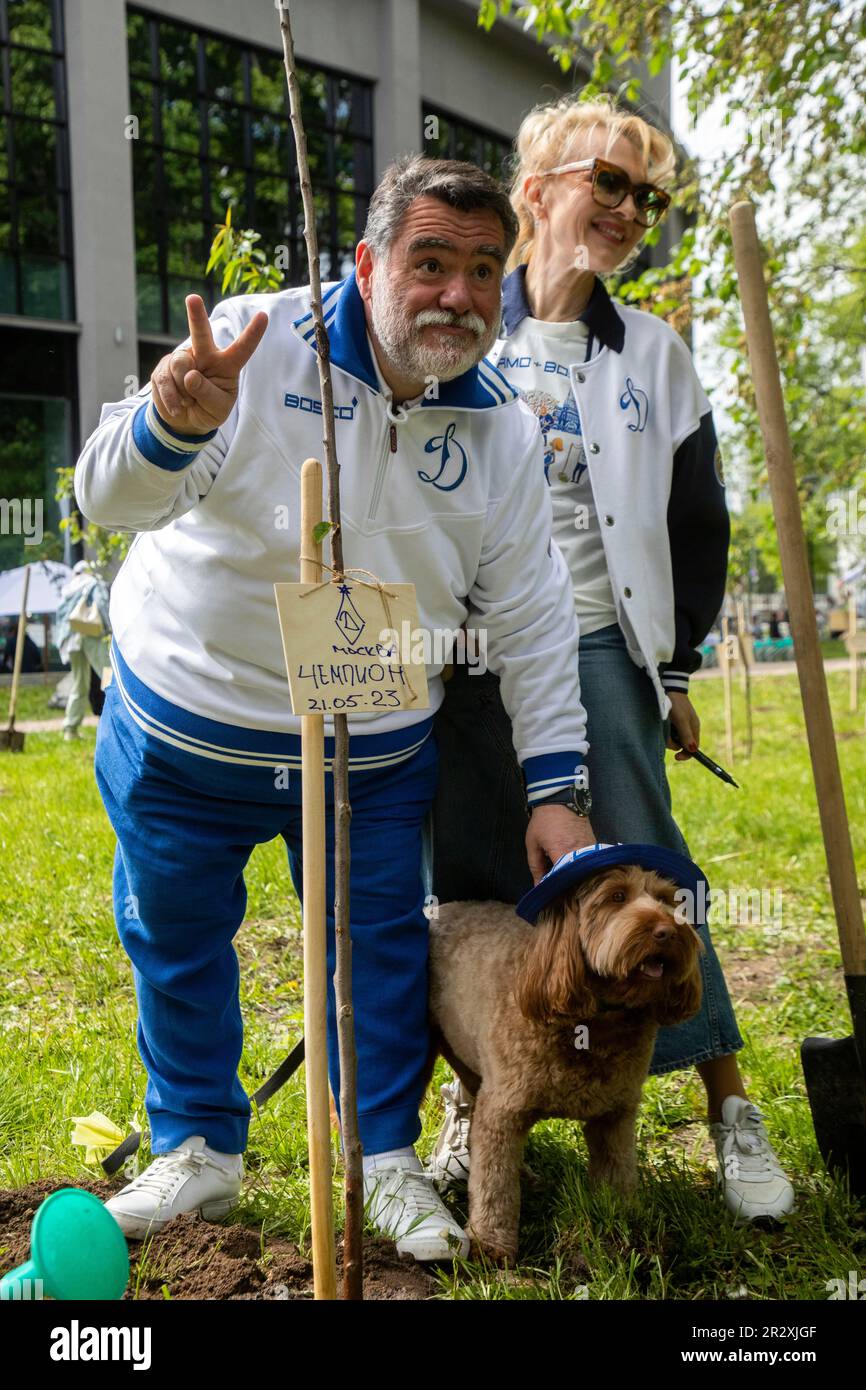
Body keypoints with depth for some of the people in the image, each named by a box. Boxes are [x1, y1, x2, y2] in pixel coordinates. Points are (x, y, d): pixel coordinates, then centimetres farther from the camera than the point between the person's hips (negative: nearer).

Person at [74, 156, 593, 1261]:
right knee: (176, 945, 12)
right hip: (182, 726, -1)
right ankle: (199, 1150, 33)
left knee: (381, 947, 8)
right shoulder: (259, 346, -19)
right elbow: (111, 499, -25)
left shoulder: (501, 430, -6)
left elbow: (532, 621, -1)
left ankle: (386, 1159, 29)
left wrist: (553, 784, -5)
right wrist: (172, 424, -48)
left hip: (375, 751, 2)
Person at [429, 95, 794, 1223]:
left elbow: (699, 523, 11)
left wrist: (678, 666, 8)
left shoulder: (654, 354, 9)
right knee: (471, 890, 5)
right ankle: (471, 1105, 22)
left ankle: (732, 1114, 10)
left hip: (598, 646, 0)